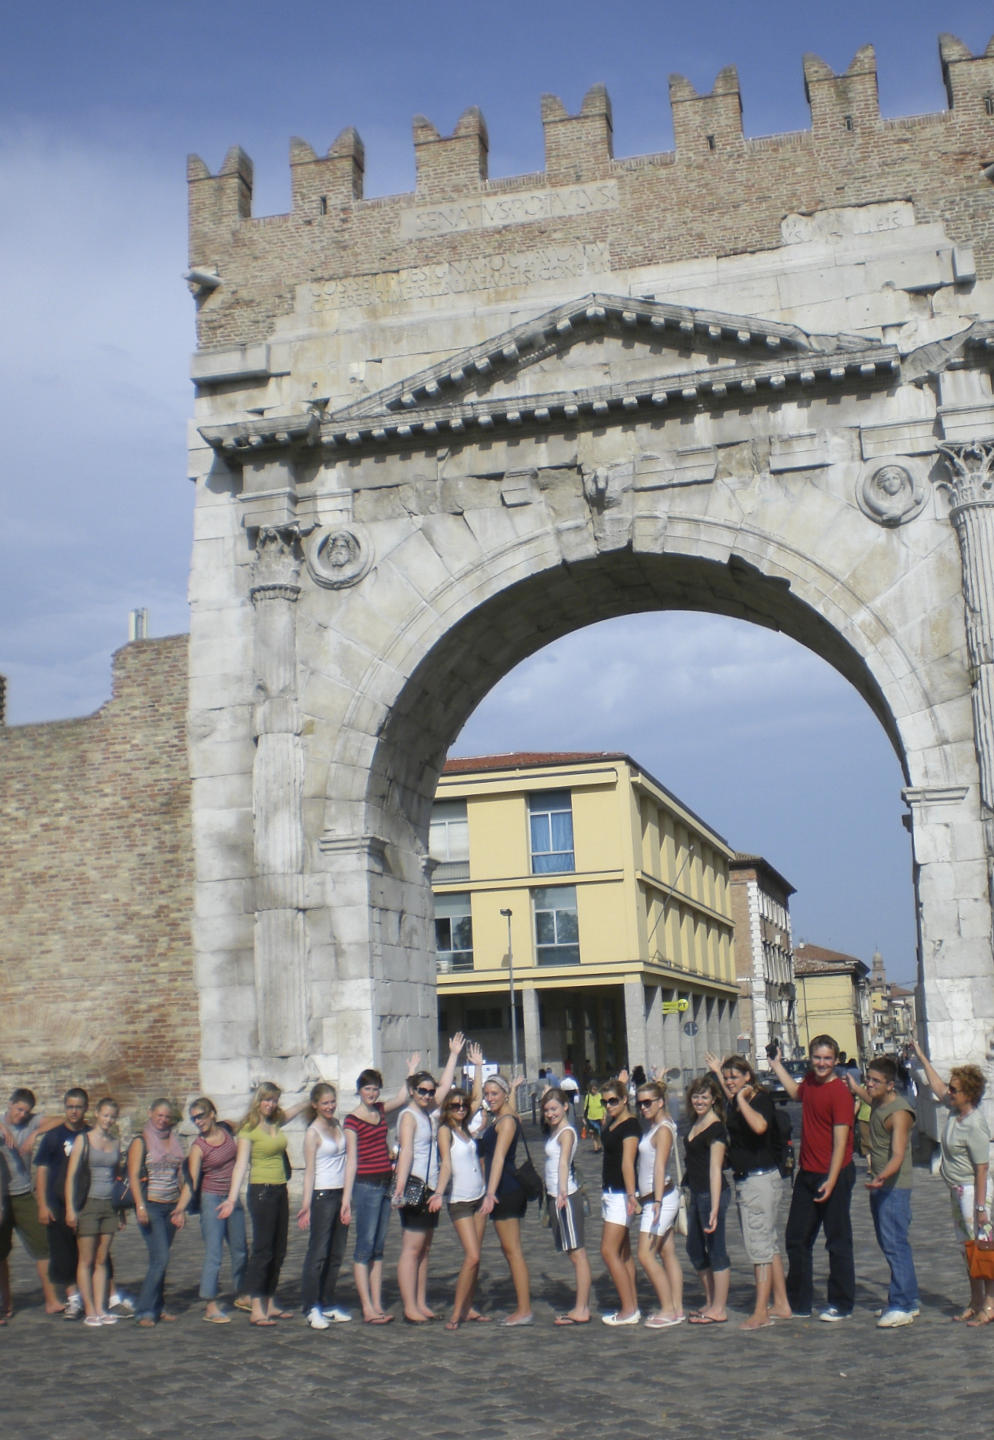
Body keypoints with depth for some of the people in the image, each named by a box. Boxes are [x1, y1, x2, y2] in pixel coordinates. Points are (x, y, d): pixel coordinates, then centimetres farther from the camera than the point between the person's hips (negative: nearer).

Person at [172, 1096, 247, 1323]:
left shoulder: (227, 1130, 0)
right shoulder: (198, 1147, -12)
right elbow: (192, 1181, -19)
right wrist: (181, 1207, -32)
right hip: (212, 1200, -5)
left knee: (240, 1251, 15)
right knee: (214, 1253, -10)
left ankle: (241, 1295, 33)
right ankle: (210, 1306, -4)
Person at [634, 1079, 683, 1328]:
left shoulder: (663, 1129, -14)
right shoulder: (651, 1126, 13)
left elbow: (660, 1166, -24)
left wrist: (657, 1201, -31)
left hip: (661, 1198, -9)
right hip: (652, 1198, 9)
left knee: (646, 1255, -9)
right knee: (667, 1254, 10)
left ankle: (668, 1310, -4)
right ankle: (677, 1308, 13)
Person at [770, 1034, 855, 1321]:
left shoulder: (839, 1092, -16)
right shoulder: (810, 1081, 6)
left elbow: (840, 1139, -19)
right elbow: (796, 1092, 33)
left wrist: (831, 1181, -23)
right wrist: (776, 1064, 32)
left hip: (833, 1175, -8)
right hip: (807, 1173, 8)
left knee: (838, 1241, 3)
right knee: (797, 1238, 13)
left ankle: (842, 1305, 15)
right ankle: (798, 1303, 24)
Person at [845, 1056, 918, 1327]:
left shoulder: (899, 1112, -20)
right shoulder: (879, 1103, 8)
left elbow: (898, 1154, -31)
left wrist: (883, 1176, -46)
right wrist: (856, 1088, 34)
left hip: (894, 1186, -10)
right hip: (878, 1184, 10)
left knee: (894, 1244, -10)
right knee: (888, 1243, 13)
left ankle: (902, 1307, -7)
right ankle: (909, 1300, 22)